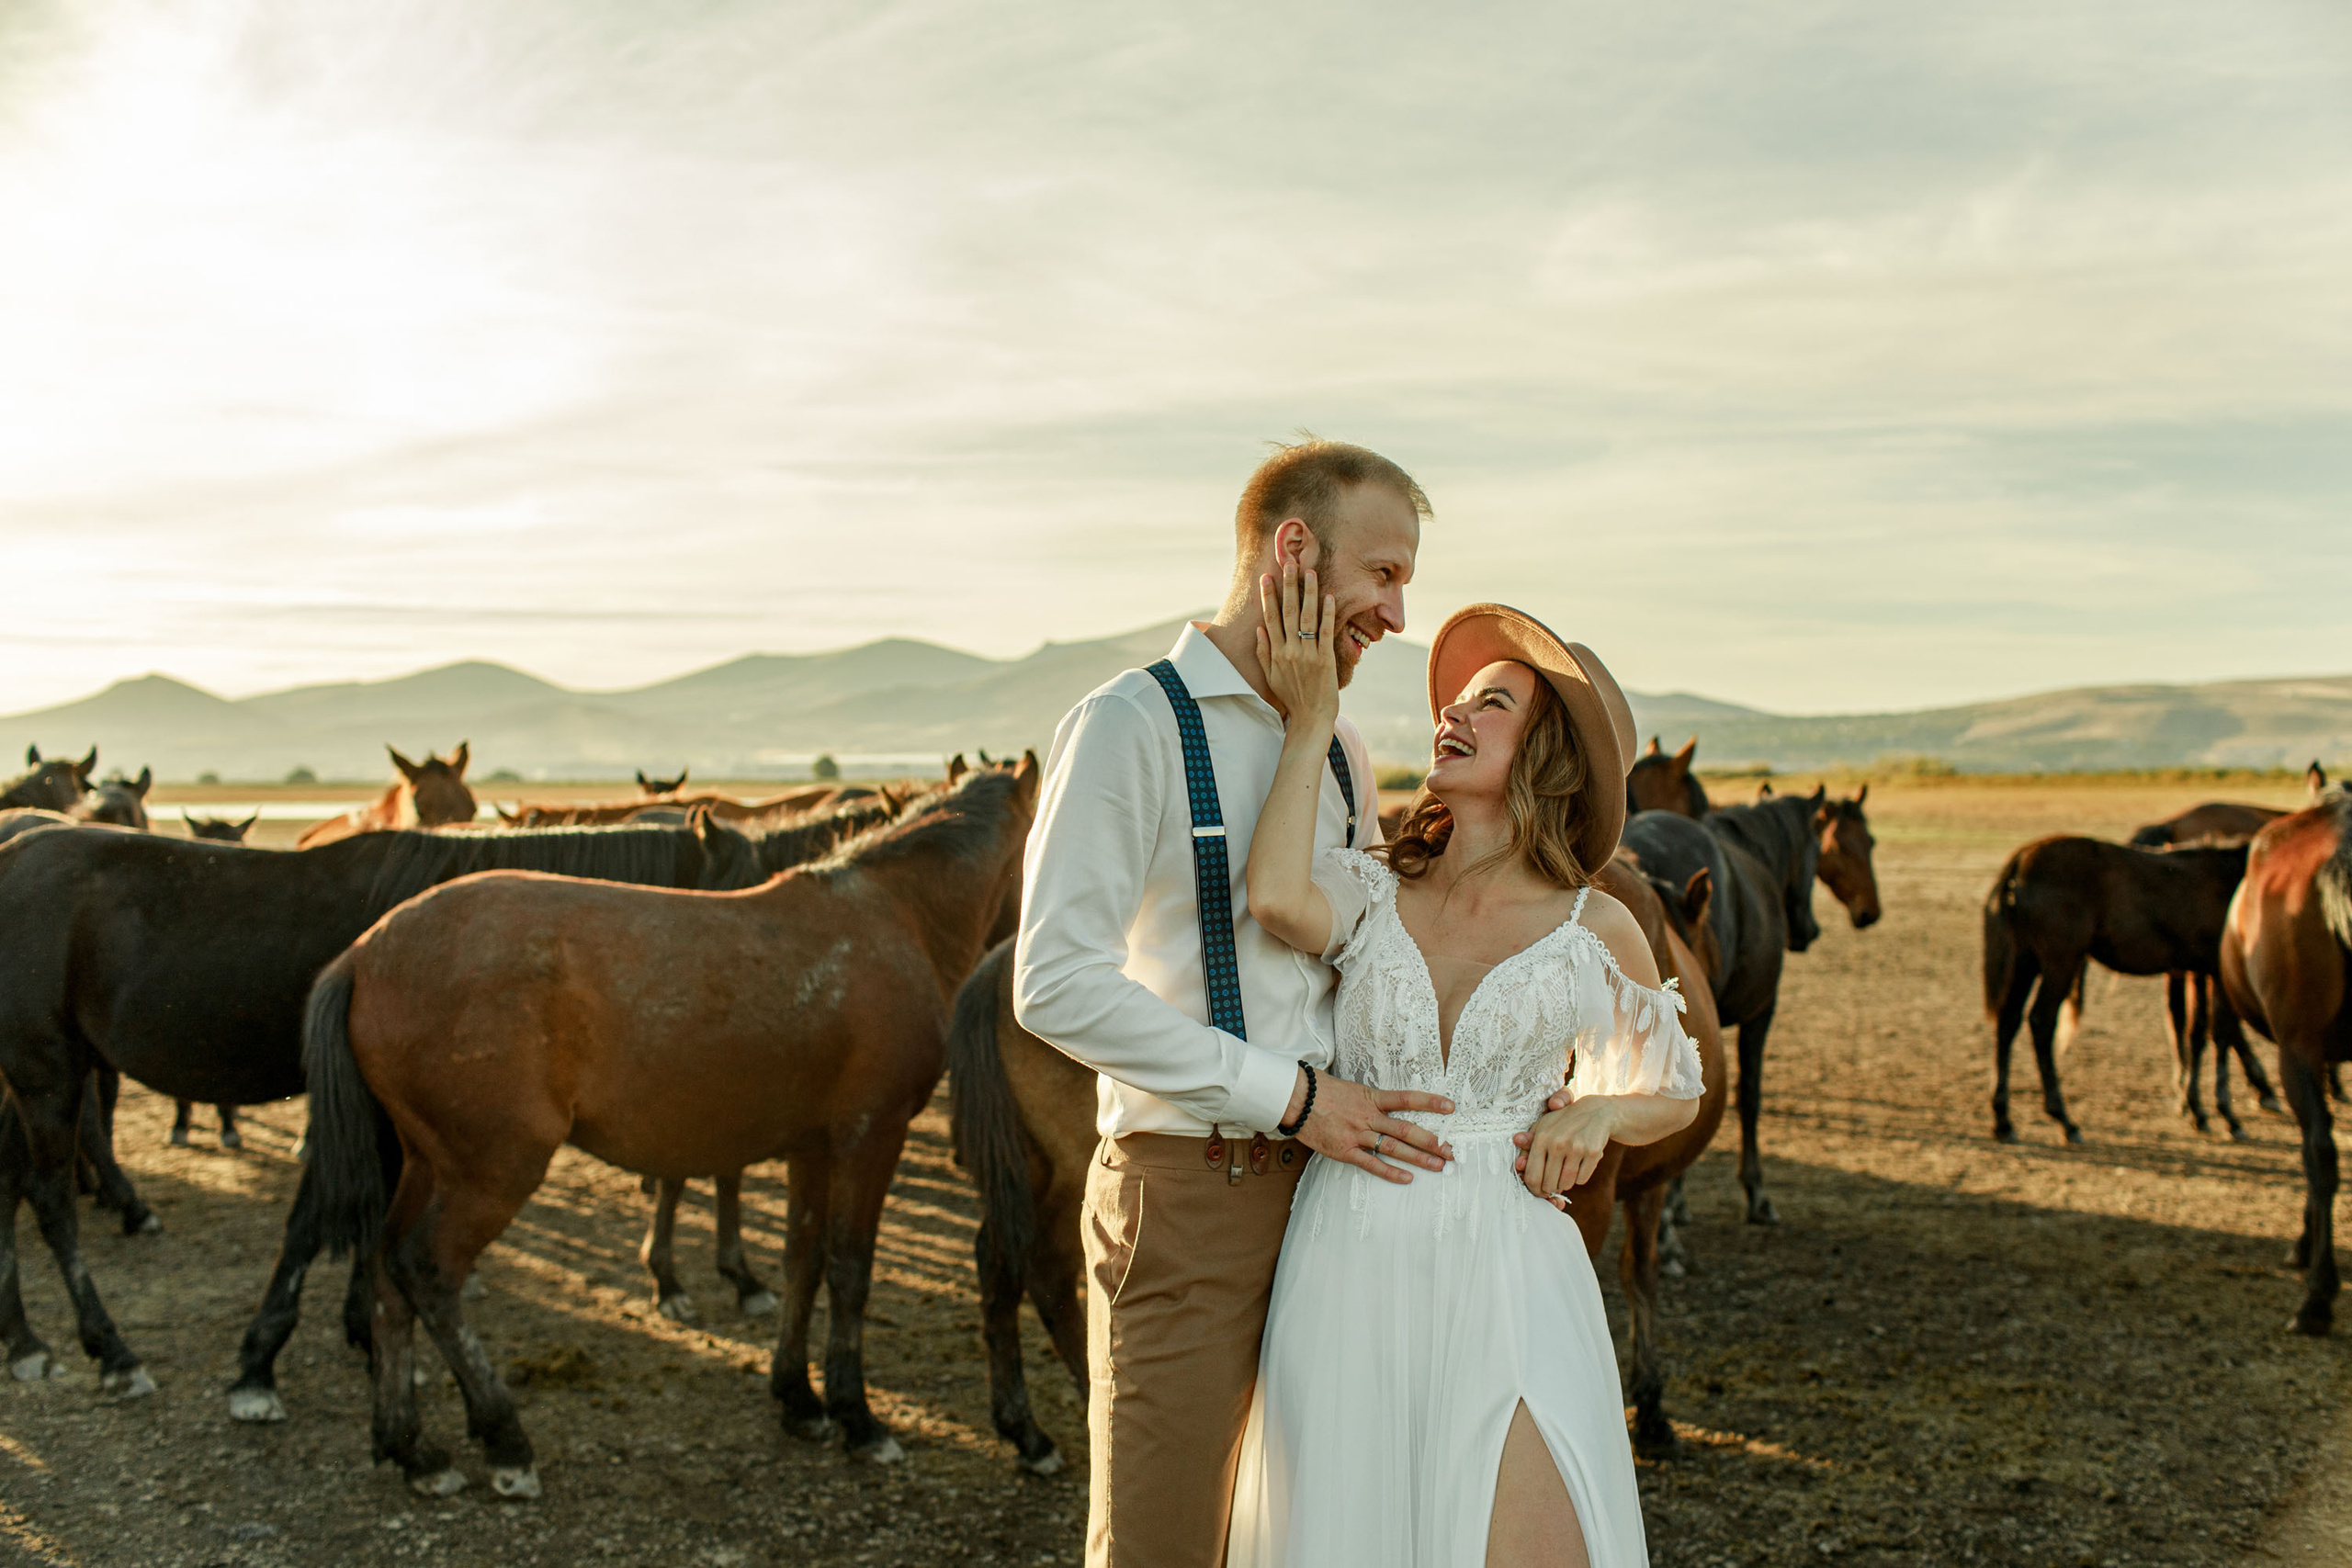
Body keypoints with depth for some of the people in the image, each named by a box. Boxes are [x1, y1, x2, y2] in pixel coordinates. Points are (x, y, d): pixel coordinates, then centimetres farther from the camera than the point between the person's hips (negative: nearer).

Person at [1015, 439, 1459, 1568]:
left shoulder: (1342, 754, 14)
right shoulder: (1133, 726, -9)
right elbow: (1057, 985, -19)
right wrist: (1289, 1094, -19)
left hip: (1336, 1180, 7)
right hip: (1187, 1191, -7)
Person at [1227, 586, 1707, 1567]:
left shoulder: (1595, 930, 2)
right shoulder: (1371, 889, 3)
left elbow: (1674, 1092, 16)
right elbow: (1276, 900, -22)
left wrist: (1598, 1114, -7)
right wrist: (1310, 721, -14)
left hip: (1504, 1274, -1)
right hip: (1350, 1265, 1)